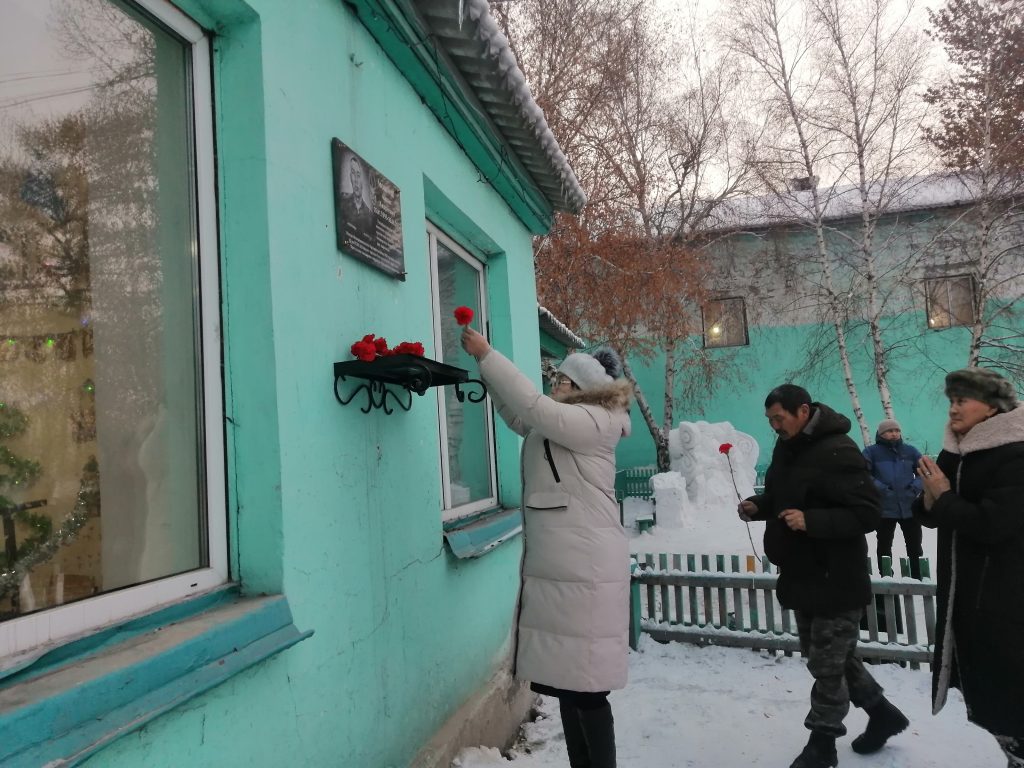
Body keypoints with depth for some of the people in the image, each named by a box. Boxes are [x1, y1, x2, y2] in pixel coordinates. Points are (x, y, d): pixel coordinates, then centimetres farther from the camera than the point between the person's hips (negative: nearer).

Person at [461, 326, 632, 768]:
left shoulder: (594, 423, -10)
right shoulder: (558, 426, 17)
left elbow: (533, 406, -20)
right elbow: (517, 415, 19)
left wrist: (487, 356, -15)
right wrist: (488, 368, 7)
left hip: (585, 574, -9)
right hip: (557, 570, 9)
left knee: (585, 687, -1)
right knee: (566, 680, 15)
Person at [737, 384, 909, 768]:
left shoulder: (838, 451, -22)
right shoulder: (786, 448, 6)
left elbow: (868, 513, -24)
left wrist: (811, 521, -33)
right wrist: (758, 505, -1)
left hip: (835, 582, -9)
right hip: (802, 577, 9)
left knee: (827, 663, 4)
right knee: (827, 656, 22)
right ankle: (883, 714, 41)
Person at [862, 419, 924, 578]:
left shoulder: (910, 450, 7)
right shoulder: (872, 451, -3)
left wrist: (916, 486, -4)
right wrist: (879, 487, -17)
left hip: (910, 508, 3)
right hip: (885, 509, -3)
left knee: (915, 546, 14)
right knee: (884, 546, 8)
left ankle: (918, 579, 27)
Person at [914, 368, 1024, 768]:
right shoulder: (954, 453, 6)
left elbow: (991, 524, -27)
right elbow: (931, 515, 10)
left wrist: (944, 496, -15)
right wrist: (929, 499, -11)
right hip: (963, 591, 8)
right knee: (979, 681, 20)